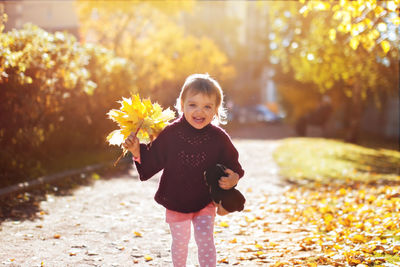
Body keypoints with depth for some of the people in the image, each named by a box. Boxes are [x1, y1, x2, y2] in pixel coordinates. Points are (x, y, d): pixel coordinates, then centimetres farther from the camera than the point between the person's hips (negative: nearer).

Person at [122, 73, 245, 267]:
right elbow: (152, 160, -6)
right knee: (180, 243, 16)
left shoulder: (219, 138, -13)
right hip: (175, 200, 1)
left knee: (205, 242, -4)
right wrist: (137, 151, -23)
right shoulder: (170, 133, -14)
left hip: (205, 202, -1)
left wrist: (233, 178, -23)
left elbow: (232, 166, -3)